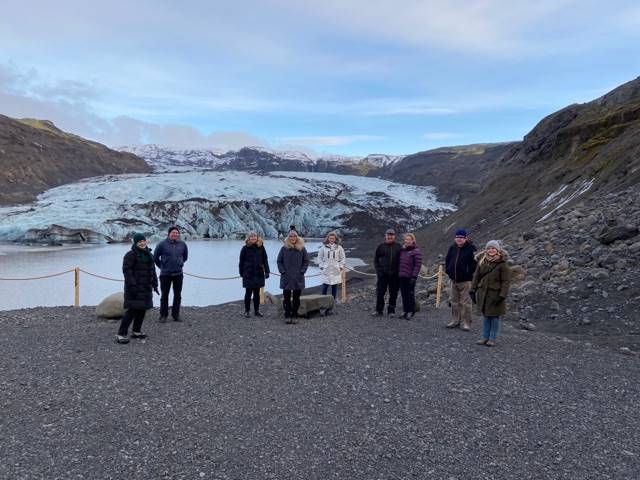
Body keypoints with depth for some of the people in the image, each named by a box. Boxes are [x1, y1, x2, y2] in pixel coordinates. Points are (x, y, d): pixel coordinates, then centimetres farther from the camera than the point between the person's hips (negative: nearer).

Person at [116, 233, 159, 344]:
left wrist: (155, 283, 15)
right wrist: (132, 285, -24)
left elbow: (152, 270, 20)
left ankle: (136, 331, 24)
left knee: (142, 309, 11)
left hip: (145, 287, 8)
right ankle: (121, 334, -8)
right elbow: (127, 270, -18)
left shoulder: (148, 254, 15)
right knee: (132, 310, -12)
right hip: (135, 288, -8)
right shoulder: (131, 254, -10)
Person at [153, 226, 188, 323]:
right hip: (165, 274, -2)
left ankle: (176, 314, 19)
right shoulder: (162, 244, -8)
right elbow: (155, 257, 5)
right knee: (164, 295, 4)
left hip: (178, 274, 3)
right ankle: (163, 315, 14)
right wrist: (162, 266, 12)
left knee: (178, 295, 8)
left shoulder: (182, 244, 0)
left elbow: (185, 256, 18)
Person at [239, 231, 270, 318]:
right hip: (248, 274, -2)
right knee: (248, 293, 4)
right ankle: (247, 311, 14)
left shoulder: (261, 247, 3)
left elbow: (265, 260, 6)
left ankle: (257, 310, 19)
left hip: (259, 274, 2)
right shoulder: (245, 248, -3)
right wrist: (241, 273, 0)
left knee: (257, 293, 10)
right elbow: (241, 261, 1)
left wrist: (266, 271, 1)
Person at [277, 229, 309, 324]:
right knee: (286, 298, 3)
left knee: (296, 298, 7)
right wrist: (282, 271, -6)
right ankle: (287, 316, 11)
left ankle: (294, 316, 15)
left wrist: (302, 271, -4)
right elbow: (279, 261, 4)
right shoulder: (284, 248, 1)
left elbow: (306, 261, 5)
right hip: (286, 278, 0)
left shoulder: (302, 248, 2)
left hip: (298, 278, 0)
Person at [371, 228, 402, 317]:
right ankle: (379, 310, 13)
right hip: (383, 274, 0)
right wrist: (378, 270, 0)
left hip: (394, 274, 0)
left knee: (393, 293, 6)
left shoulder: (398, 247, 3)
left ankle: (391, 311, 18)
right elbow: (376, 259, 9)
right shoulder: (381, 246, 3)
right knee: (380, 292, 2)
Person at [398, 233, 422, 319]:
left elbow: (418, 265, -12)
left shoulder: (416, 251, -7)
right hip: (401, 277, 7)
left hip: (410, 277, -6)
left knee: (410, 294, 1)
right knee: (404, 295, 11)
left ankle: (411, 312, 11)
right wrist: (398, 273, 15)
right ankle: (406, 311, 20)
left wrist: (414, 276, -18)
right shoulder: (402, 250, 13)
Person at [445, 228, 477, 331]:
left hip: (465, 280, -6)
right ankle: (455, 320, 25)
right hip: (454, 279, 6)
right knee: (454, 301, 14)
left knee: (465, 303, -1)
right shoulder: (452, 248, 8)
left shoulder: (471, 248, -9)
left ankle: (466, 322, 7)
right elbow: (447, 260, 19)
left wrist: (469, 272, -13)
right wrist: (448, 270, 10)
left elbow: (475, 262, -13)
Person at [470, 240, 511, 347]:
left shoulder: (502, 264, -10)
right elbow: (476, 277, 8)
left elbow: (506, 281, -11)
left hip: (495, 294, -4)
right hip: (483, 293, 4)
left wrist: (502, 296, -16)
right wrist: (473, 291, 5)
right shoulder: (482, 261, 3)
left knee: (495, 317, 7)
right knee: (486, 316, 14)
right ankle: (485, 337, 24)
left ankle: (493, 338, 18)